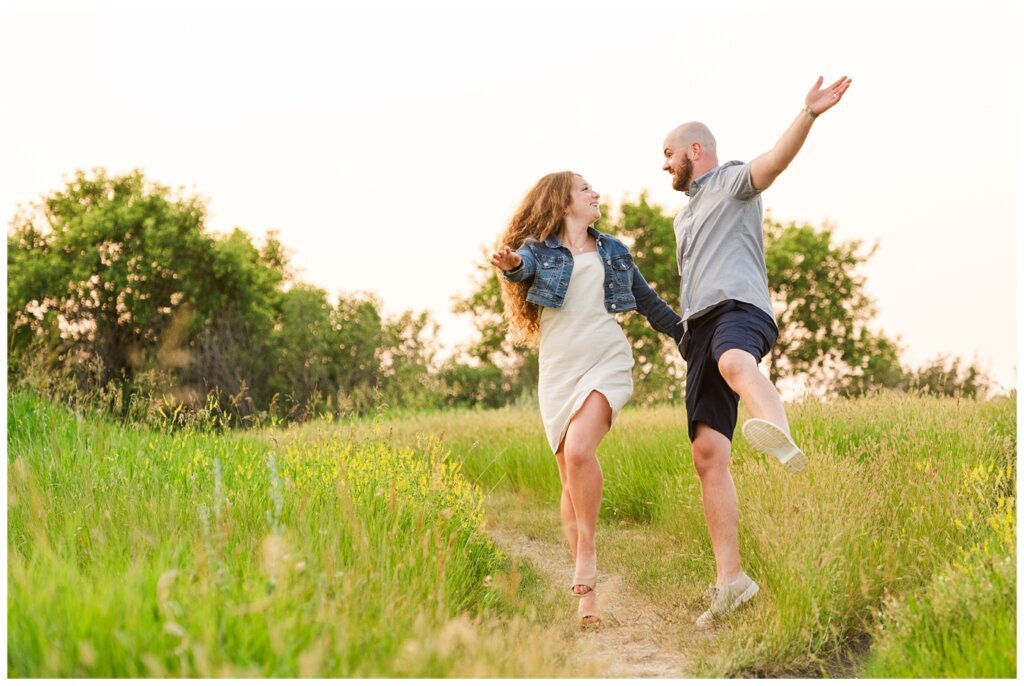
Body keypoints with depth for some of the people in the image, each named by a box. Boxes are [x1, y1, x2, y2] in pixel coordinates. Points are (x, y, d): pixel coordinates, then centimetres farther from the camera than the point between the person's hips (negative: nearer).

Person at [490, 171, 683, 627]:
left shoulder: (612, 251, 17)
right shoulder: (539, 248, 8)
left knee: (579, 451, -27)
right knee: (570, 480, 1)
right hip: (558, 370, 0)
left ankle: (587, 550, -11)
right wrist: (510, 266, -41)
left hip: (606, 361, 0)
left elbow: (649, 303, 24)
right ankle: (587, 592, 8)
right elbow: (521, 265, -16)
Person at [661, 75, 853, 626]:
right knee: (707, 453, -6)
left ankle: (780, 436, -76)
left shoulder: (732, 181, 11)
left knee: (734, 363, -44)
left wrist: (809, 113, -27)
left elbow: (776, 159, -10)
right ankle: (730, 578, -8)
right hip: (699, 330, 8)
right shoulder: (685, 217, 36)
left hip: (738, 310, -7)